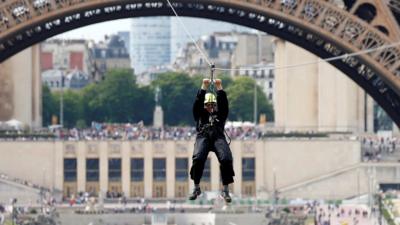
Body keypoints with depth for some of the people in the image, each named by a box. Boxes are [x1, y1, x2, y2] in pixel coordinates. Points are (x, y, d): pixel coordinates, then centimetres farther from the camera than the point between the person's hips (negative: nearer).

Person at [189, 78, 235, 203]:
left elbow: (223, 103, 17)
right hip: (203, 136, -1)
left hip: (218, 137, 1)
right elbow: (198, 102, 15)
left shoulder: (220, 114, 30)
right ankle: (196, 188, -17)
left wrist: (219, 87, 11)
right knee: (198, 158, -30)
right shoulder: (200, 114, 29)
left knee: (226, 159, -27)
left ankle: (225, 190, -20)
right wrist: (204, 87, 10)